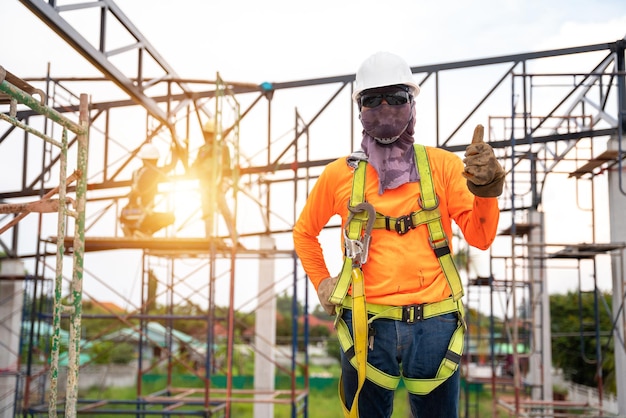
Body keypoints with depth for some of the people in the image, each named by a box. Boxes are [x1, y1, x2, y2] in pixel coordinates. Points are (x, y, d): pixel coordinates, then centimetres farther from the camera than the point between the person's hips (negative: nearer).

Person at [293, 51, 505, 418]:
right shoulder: (340, 174, 3)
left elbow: (480, 237, -6)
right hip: (367, 325, 0)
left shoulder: (442, 165, 2)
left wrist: (485, 191, -23)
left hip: (434, 325, 0)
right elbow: (305, 232, 20)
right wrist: (322, 283, 10)